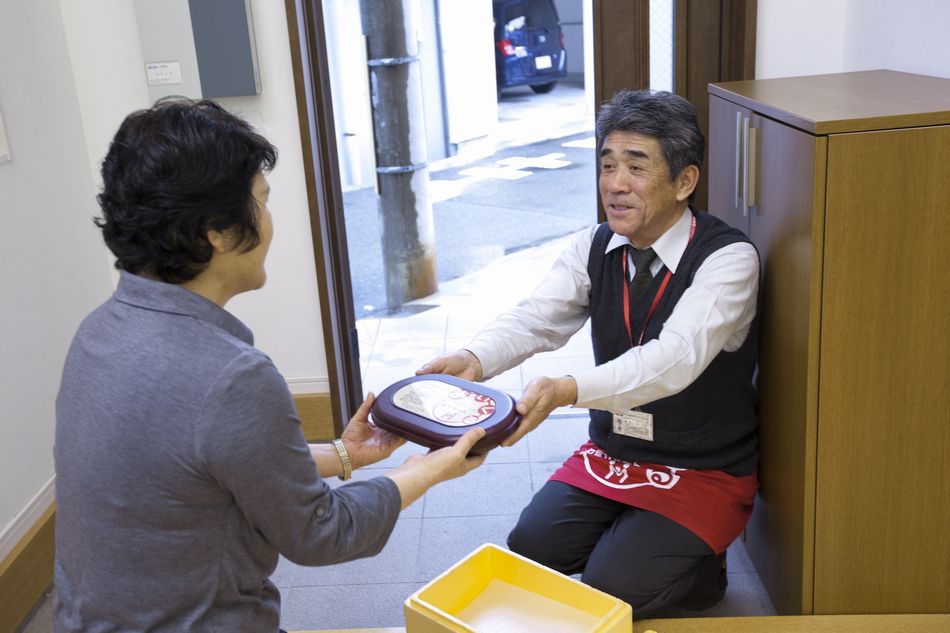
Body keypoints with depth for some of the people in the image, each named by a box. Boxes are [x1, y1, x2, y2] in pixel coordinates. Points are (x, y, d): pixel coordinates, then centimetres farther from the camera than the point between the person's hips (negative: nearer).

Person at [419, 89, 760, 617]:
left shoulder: (728, 258, -21)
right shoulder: (594, 248, -3)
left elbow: (678, 355, -36)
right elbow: (535, 319, -16)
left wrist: (569, 389, -53)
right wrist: (474, 361, -39)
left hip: (703, 471, -5)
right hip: (610, 453, 5)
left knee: (611, 587, -17)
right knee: (530, 547, -8)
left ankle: (698, 567, 13)